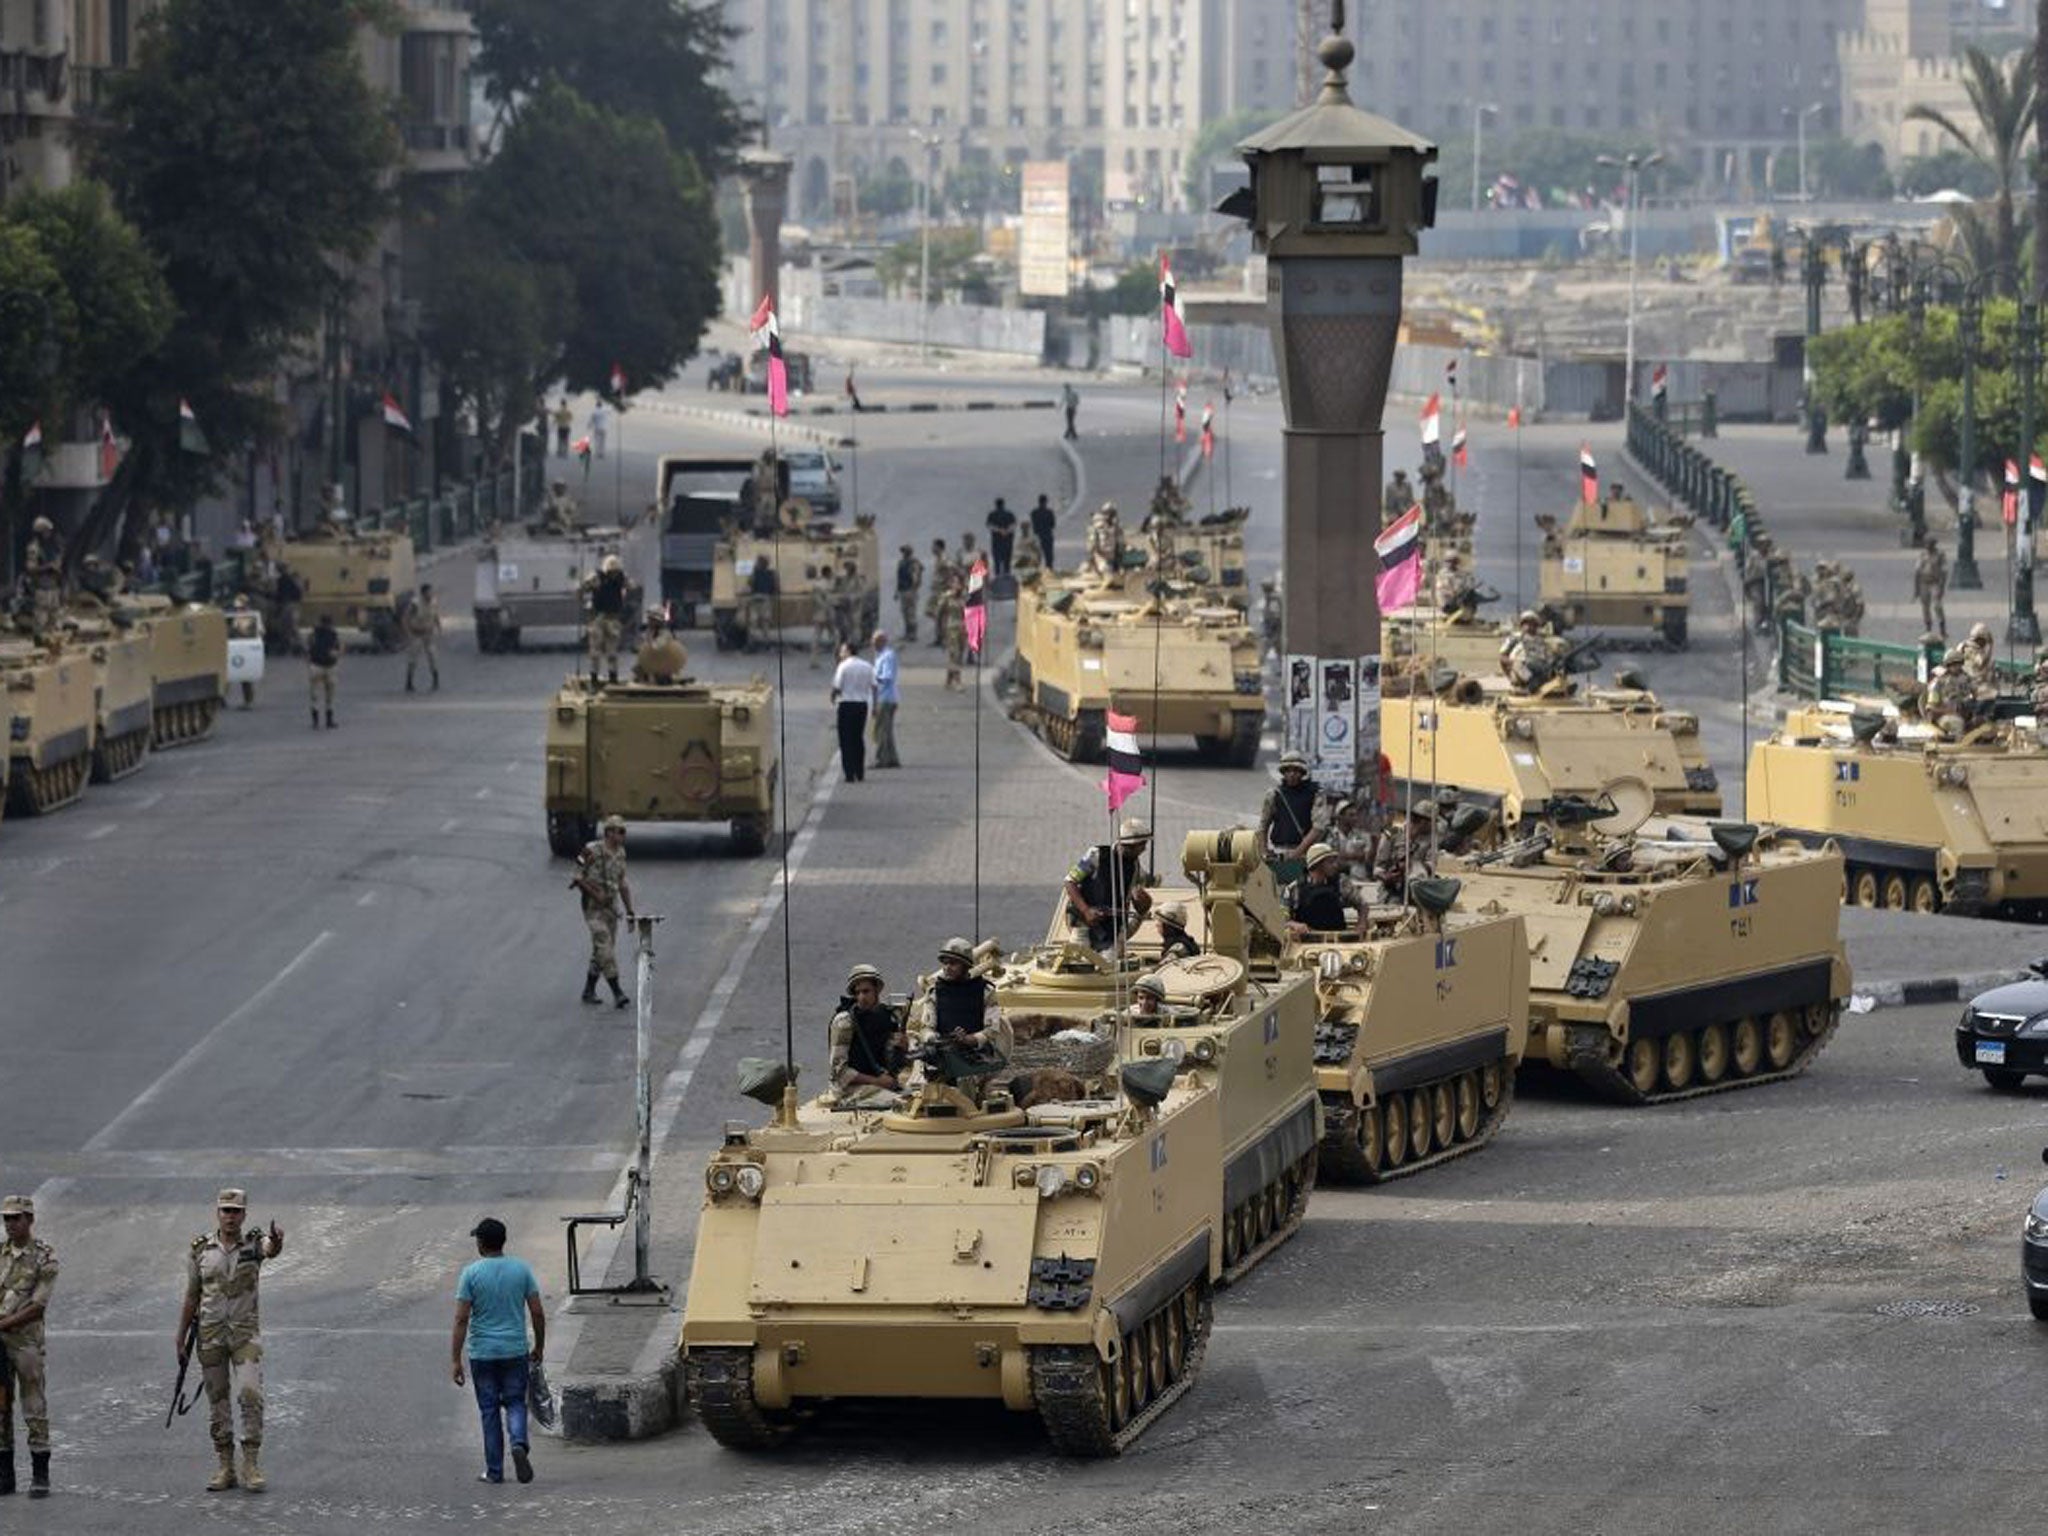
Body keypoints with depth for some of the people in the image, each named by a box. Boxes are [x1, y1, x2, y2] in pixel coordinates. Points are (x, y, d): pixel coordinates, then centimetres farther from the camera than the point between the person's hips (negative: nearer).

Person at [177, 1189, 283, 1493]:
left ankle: (251, 1465, -7)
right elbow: (192, 1297, 8)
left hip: (246, 1331, -2)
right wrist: (181, 1340, 8)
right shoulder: (200, 1249, 2)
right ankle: (226, 1468, 12)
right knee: (217, 1400, 5)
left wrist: (277, 1239, -54)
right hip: (210, 1333, 2)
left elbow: (272, 1250, -29)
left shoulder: (253, 1244, -4)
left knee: (250, 1394, -14)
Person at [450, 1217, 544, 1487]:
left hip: (482, 1353, -2)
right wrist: (539, 1348, 13)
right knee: (515, 1403, 13)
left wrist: (455, 1360, -7)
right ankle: (519, 1444, -15)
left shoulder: (471, 1273, -9)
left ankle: (494, 1471, 11)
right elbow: (538, 1313, 0)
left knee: (489, 1410, 8)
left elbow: (461, 1319, -11)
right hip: (516, 1351, 2)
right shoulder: (522, 1269, -2)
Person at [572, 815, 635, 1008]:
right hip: (593, 907, -7)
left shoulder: (620, 854, 9)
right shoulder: (592, 852, -13)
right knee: (605, 948, -15)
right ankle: (617, 993, -20)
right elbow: (578, 878, -11)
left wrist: (629, 909, 14)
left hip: (612, 906, 7)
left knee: (601, 952, 11)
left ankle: (589, 990, 24)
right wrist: (596, 894, -20)